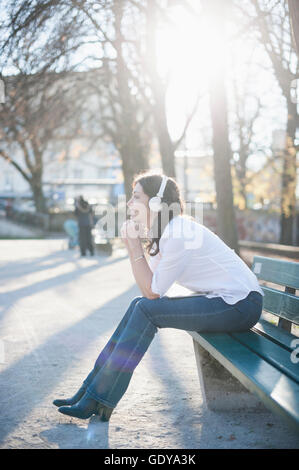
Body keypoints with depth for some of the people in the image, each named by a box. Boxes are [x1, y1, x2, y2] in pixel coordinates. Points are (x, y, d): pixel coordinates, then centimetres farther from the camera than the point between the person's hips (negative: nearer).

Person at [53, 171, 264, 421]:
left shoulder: (178, 234, -20)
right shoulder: (163, 232, 10)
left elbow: (152, 291, -17)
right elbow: (149, 289, 8)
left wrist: (134, 247, -15)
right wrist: (136, 246, -1)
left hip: (240, 305, -9)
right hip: (219, 298, 9)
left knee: (146, 310, -17)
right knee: (140, 306, 1)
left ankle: (99, 400, -11)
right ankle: (91, 390, 3)